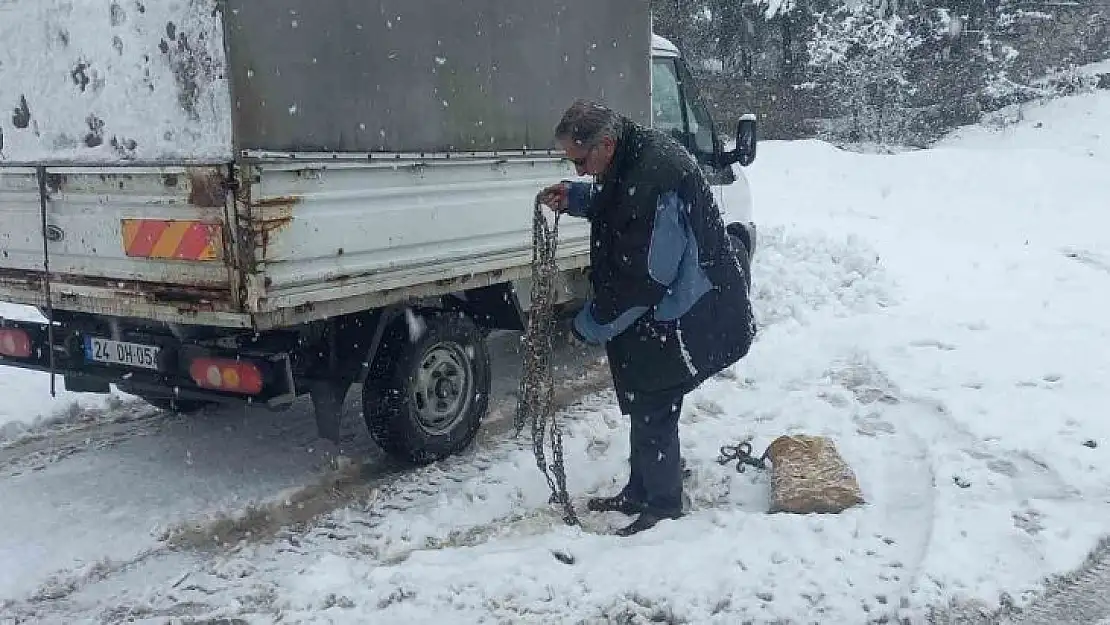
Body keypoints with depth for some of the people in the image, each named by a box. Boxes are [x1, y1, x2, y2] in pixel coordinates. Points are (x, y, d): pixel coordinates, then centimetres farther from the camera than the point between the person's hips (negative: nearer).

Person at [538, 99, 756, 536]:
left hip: (682, 318, -10)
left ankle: (662, 506, 19)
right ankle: (640, 493, 34)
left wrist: (591, 324, -15)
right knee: (645, 405, 19)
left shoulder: (654, 179, -30)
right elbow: (612, 203, 25)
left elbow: (641, 276, -27)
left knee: (652, 411, 1)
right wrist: (575, 198, 4)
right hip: (659, 309, 10)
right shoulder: (633, 158, 2)